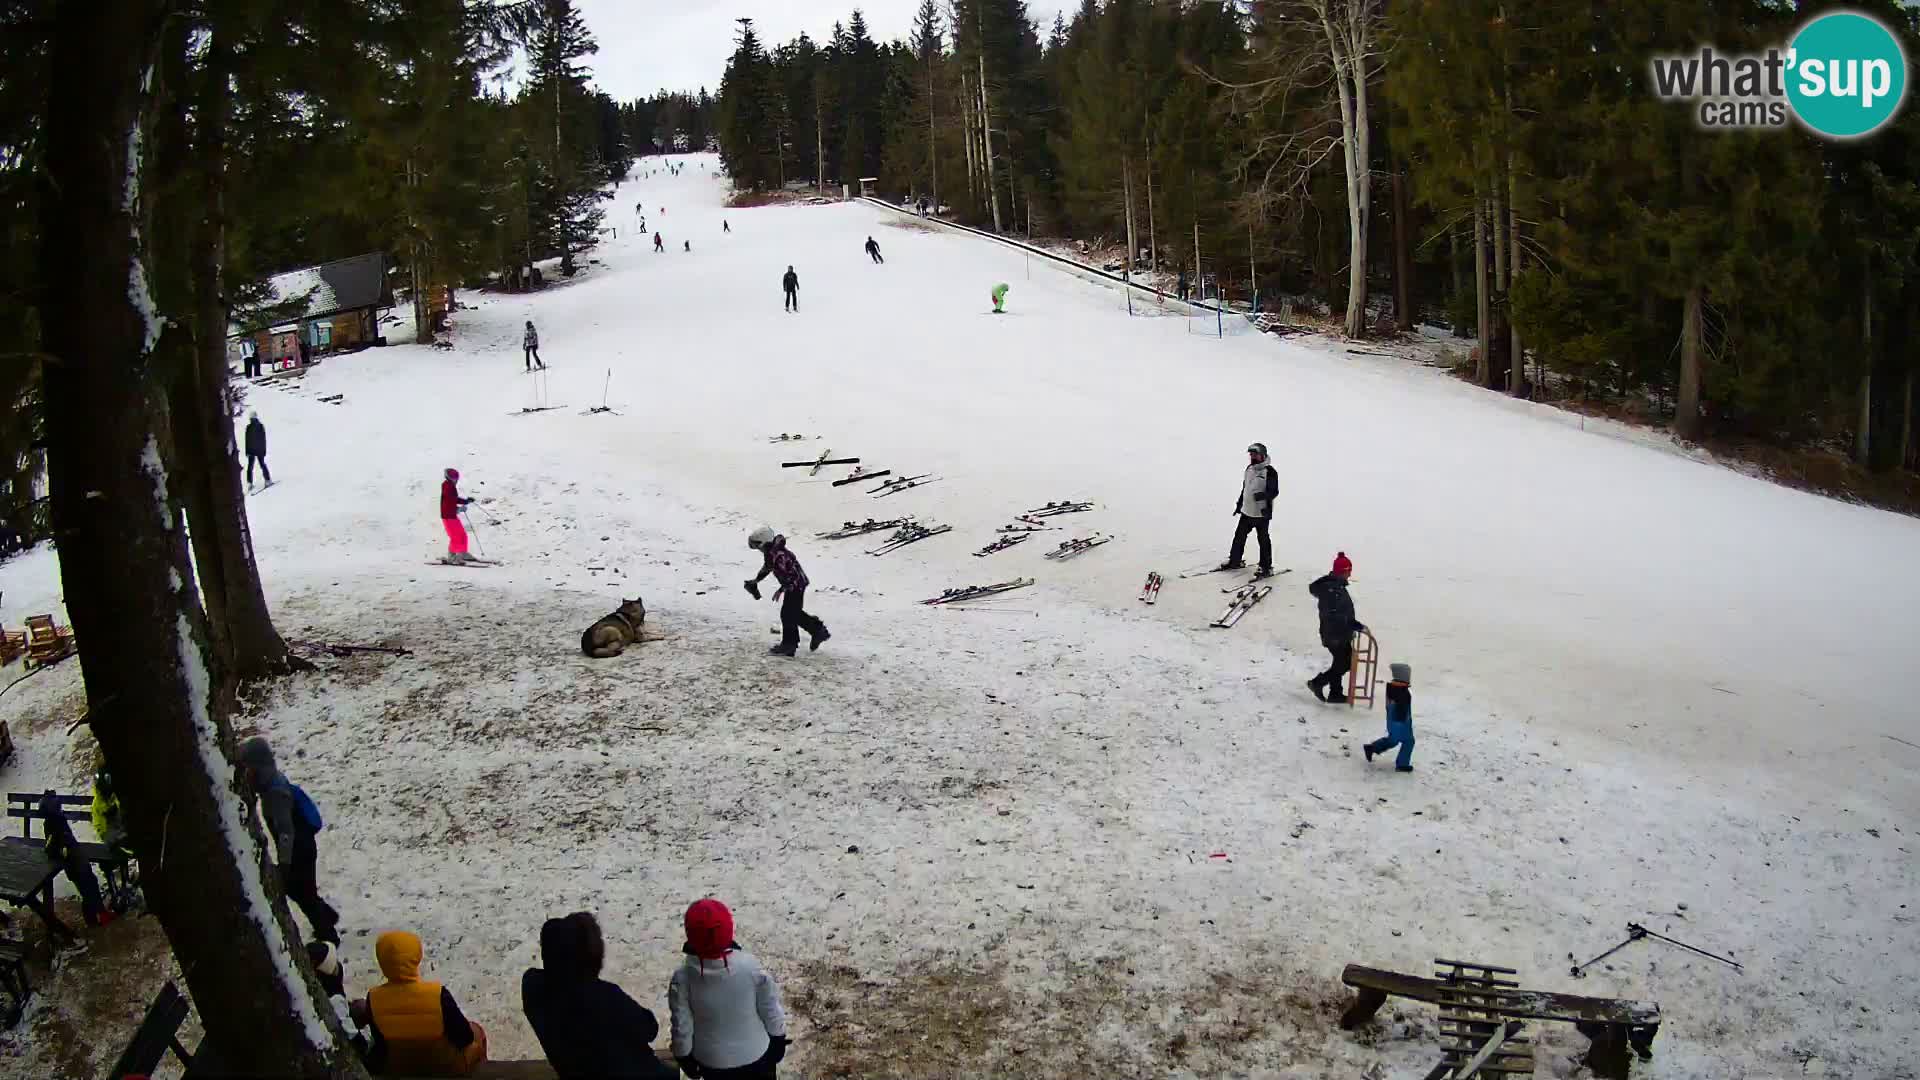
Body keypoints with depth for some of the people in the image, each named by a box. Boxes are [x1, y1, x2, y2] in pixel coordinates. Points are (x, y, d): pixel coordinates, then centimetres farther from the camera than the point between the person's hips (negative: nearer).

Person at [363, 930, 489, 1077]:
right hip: (448, 1069, -3)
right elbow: (465, 1038, -22)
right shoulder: (438, 994, -33)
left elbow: (381, 1041, -7)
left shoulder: (373, 999, -23)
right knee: (476, 1032, 27)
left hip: (398, 1071, 3)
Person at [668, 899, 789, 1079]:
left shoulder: (682, 978, -27)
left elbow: (681, 1026, -14)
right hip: (755, 1054, 0)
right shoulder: (750, 967, -27)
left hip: (711, 1061, 0)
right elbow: (771, 1011, -13)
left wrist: (684, 1056, 5)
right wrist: (778, 1039, 7)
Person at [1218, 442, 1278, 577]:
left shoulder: (1270, 471, -15)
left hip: (1262, 513, -8)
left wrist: (1263, 496, -36)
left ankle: (1266, 567, 12)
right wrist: (1239, 503, 23)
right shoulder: (1249, 469, 10)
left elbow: (1274, 491, -19)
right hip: (1246, 511, 8)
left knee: (1263, 540, 2)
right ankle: (1234, 561, 29)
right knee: (1239, 536, 14)